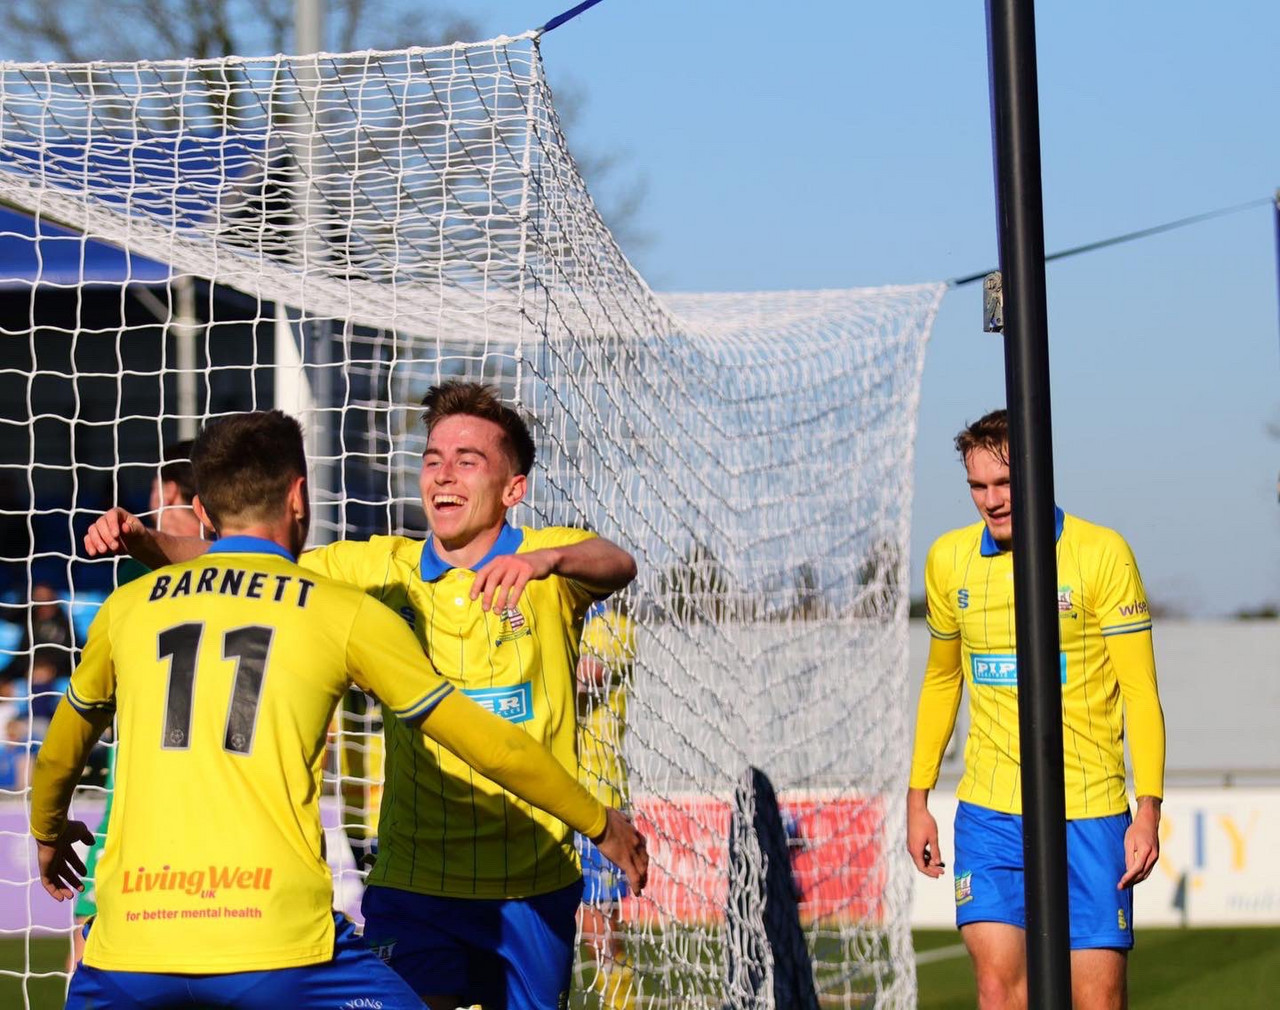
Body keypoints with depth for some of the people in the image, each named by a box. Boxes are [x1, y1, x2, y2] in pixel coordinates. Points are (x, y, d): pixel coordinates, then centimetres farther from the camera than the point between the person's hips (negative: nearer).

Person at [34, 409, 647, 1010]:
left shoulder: (127, 606, 16)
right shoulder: (348, 613, 8)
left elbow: (61, 750, 35)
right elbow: (494, 747, 11)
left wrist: (48, 831, 56)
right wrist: (602, 824, 27)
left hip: (129, 933, 3)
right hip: (277, 936, -3)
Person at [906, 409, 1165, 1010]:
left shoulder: (1102, 553, -5)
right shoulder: (948, 559, 7)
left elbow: (1140, 690, -5)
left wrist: (1148, 810, -12)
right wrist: (918, 797, 17)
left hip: (1089, 813, -3)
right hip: (988, 812, 3)